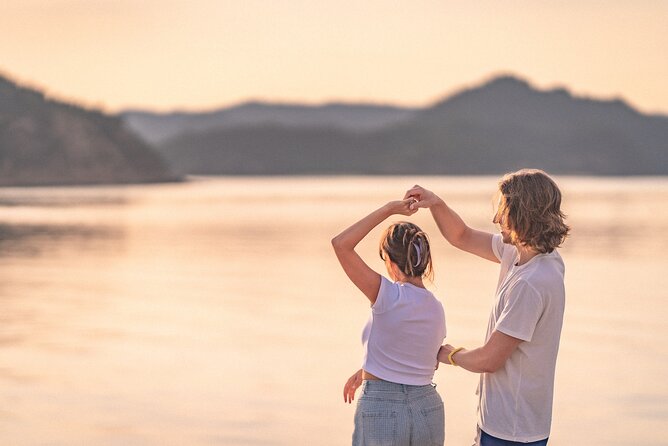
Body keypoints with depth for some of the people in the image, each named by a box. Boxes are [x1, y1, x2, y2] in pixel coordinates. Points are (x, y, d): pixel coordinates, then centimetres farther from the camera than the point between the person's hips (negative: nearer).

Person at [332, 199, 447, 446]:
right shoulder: (436, 310, 4)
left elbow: (340, 244, -18)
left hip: (380, 410, -5)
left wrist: (388, 209, -12)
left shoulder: (389, 297, -15)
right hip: (428, 409, 5)